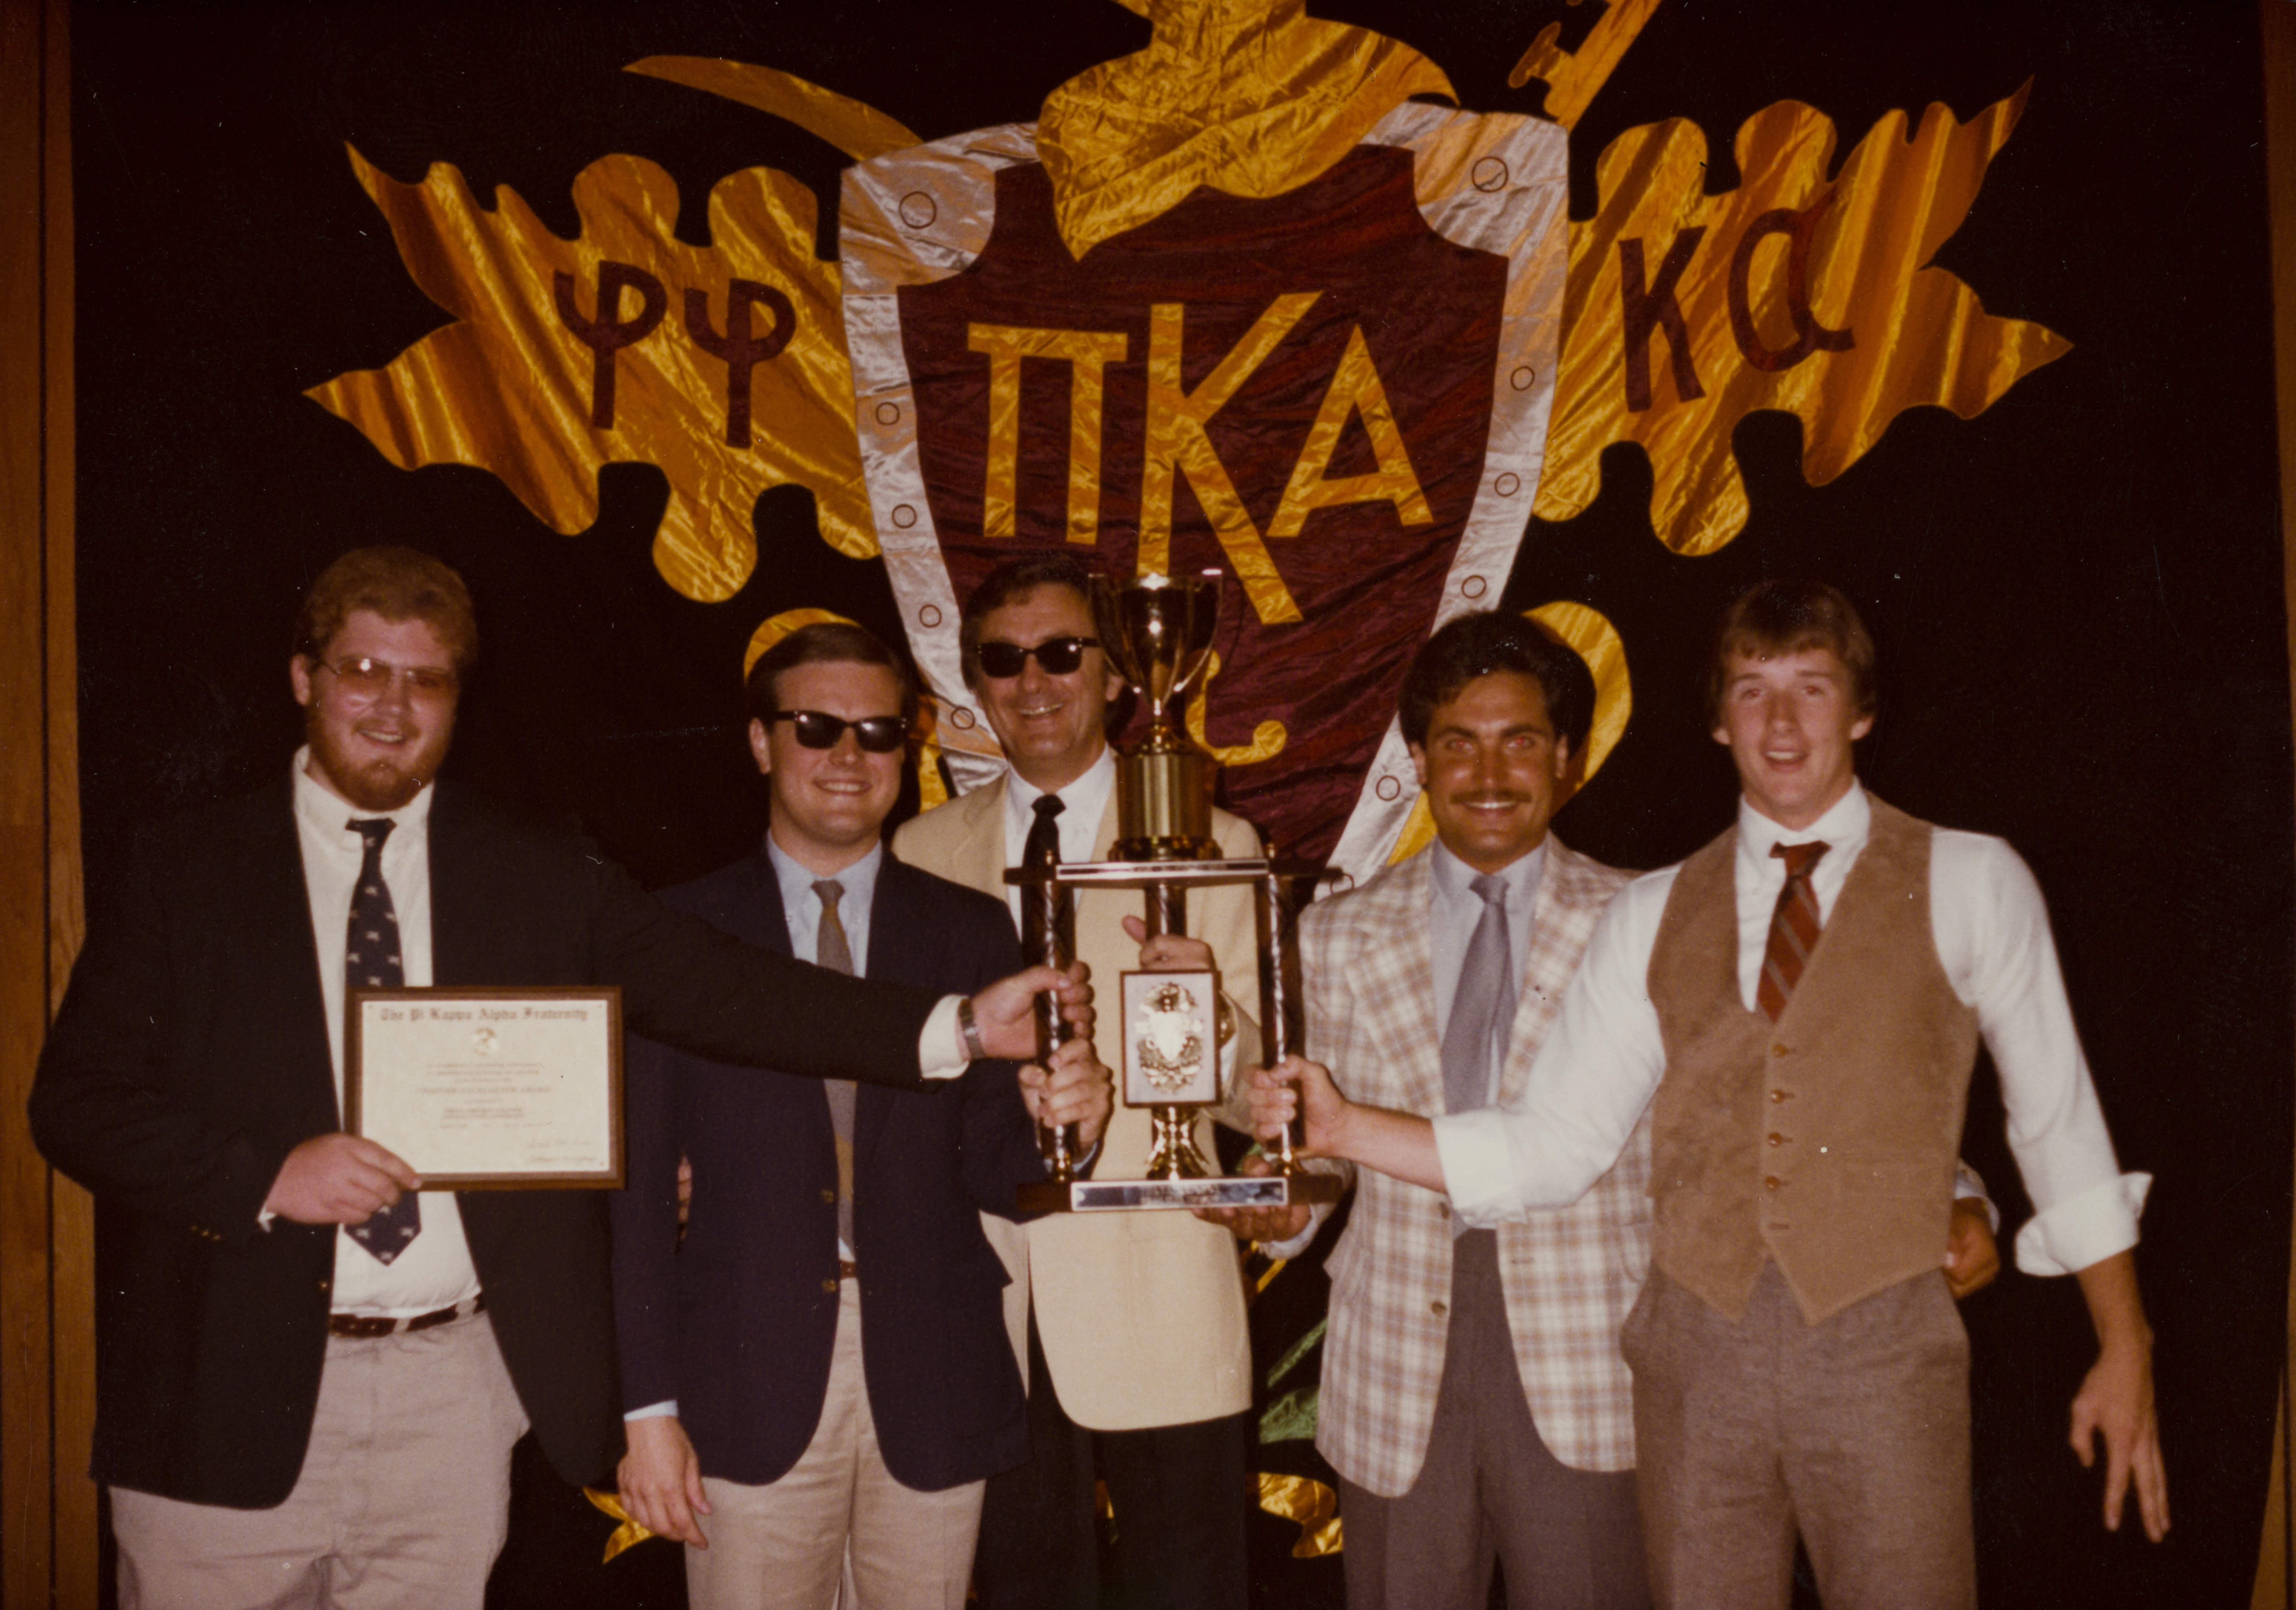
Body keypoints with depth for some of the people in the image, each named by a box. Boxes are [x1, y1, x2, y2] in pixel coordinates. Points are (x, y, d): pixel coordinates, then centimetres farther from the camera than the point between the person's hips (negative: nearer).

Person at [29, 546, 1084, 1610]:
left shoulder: (539, 881, 7)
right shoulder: (192, 873, 3)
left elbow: (719, 991, -4)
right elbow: (75, 1097, 1)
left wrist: (961, 1026, -15)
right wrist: (263, 1175, -15)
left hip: (455, 1398, 1)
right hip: (229, 1397, -1)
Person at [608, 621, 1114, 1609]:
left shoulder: (973, 932, 6)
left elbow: (990, 1172, 4)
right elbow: (639, 1185, -1)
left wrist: (1058, 1126, -19)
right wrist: (647, 1408, -5)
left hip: (932, 1384, 2)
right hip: (753, 1385, -1)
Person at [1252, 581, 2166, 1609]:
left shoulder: (1968, 885, 4)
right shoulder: (1653, 918, 9)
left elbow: (2057, 1119, 7)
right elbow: (1553, 1148, 5)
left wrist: (2123, 1350, 6)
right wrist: (1342, 1128, -5)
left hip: (1880, 1342, -2)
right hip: (1696, 1341, 2)